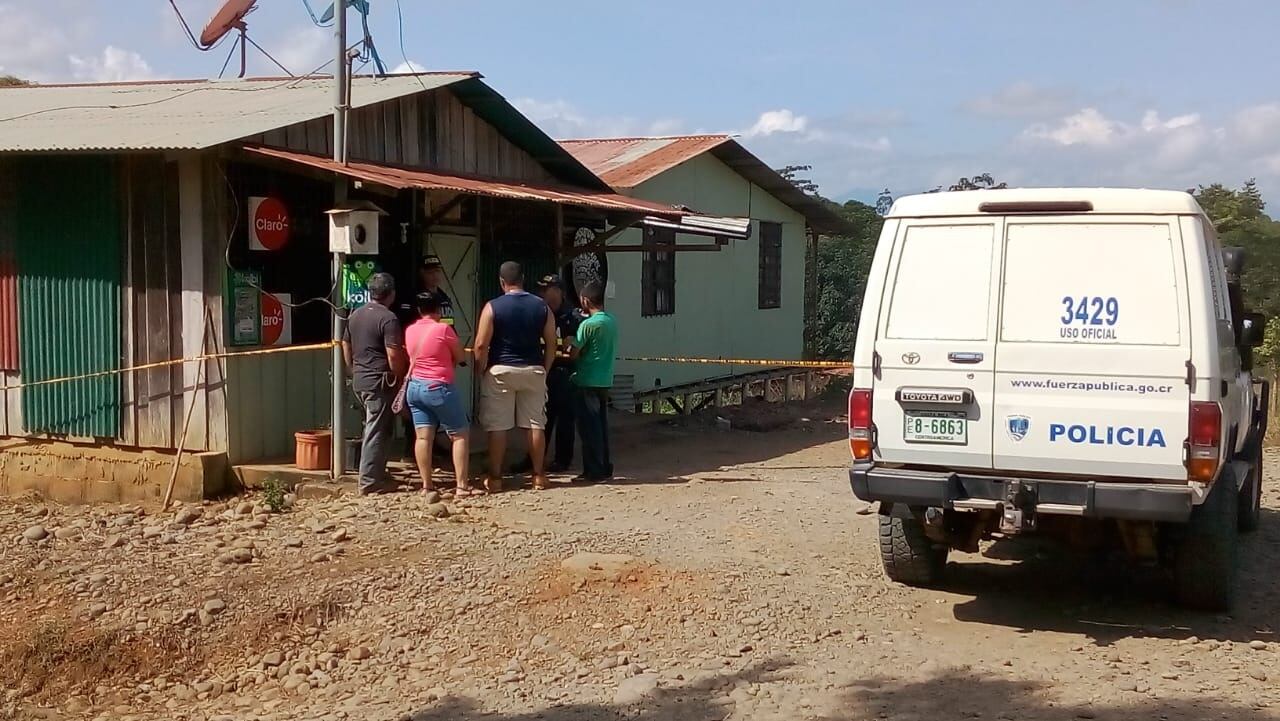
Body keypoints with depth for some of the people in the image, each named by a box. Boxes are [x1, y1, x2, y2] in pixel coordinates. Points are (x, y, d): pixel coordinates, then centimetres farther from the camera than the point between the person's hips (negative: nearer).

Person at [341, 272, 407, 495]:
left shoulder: (355, 315, 11)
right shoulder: (388, 318, -15)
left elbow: (346, 347, 18)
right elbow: (394, 355, -20)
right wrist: (400, 377, -6)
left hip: (359, 380, 8)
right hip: (380, 381, -8)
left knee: (374, 427, 19)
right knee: (377, 431, -3)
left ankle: (376, 474, 24)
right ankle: (370, 481, 0)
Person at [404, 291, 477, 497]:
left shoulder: (409, 331, 6)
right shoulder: (443, 328, -11)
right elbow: (460, 357, -1)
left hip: (414, 387, 6)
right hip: (439, 389, -6)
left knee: (423, 437, 4)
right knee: (459, 435, 2)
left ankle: (426, 486, 2)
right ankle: (461, 486, -4)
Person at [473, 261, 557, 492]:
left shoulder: (493, 307, -8)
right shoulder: (541, 306, 2)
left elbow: (481, 345, -11)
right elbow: (551, 344, 3)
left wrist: (482, 370, 1)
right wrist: (544, 370, 12)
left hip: (501, 371, -3)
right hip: (533, 370, 3)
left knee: (497, 426, 2)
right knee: (536, 424, 8)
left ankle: (495, 478, 5)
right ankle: (538, 475, 12)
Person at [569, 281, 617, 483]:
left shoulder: (587, 324, -15)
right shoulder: (612, 322, 8)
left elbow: (574, 354, -12)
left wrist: (568, 344, 7)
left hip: (587, 383, -7)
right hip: (605, 381, 7)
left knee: (589, 429, -1)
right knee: (601, 426, 14)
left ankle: (594, 472, 3)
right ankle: (605, 468, 17)